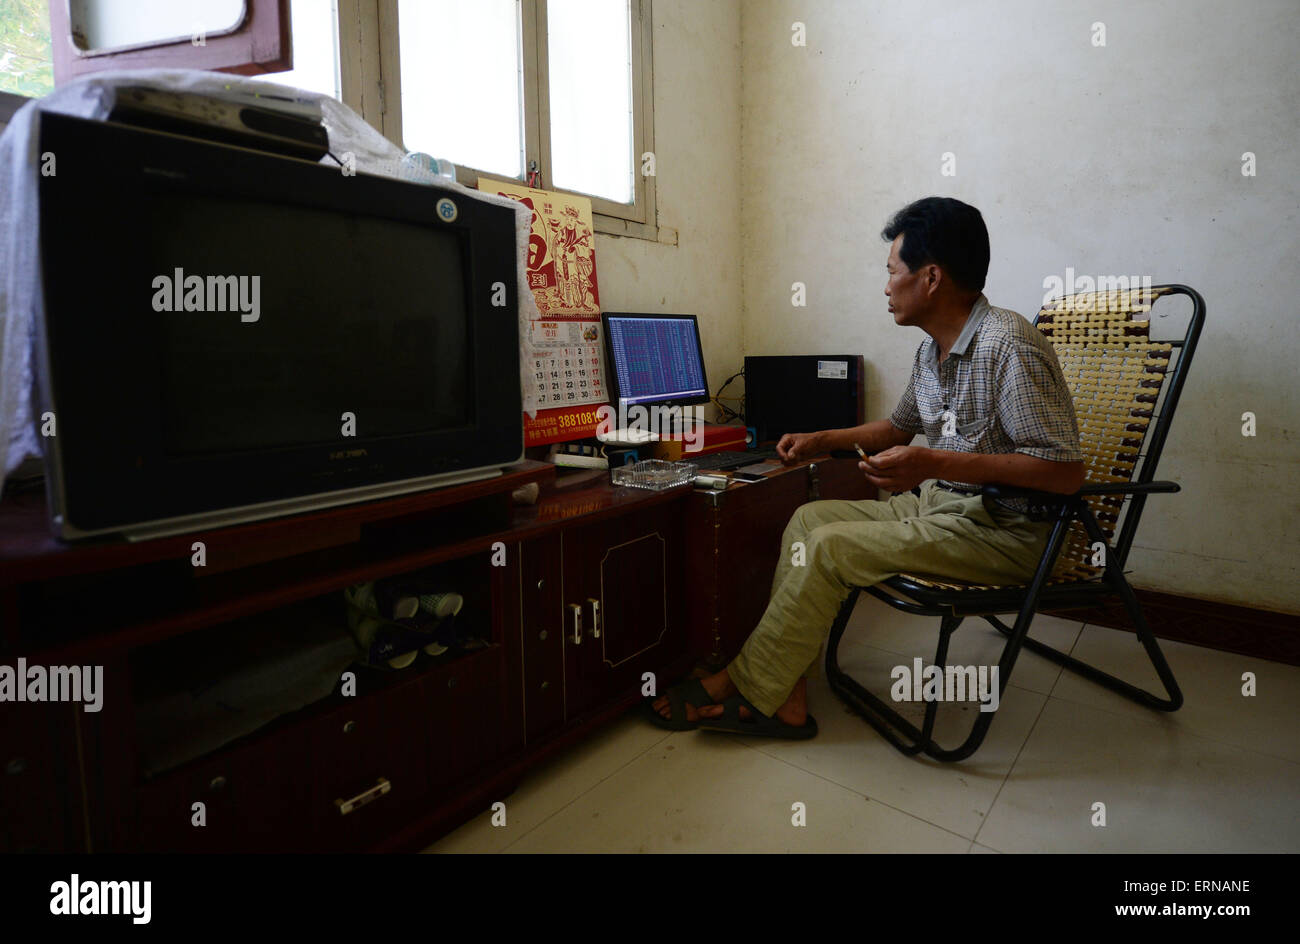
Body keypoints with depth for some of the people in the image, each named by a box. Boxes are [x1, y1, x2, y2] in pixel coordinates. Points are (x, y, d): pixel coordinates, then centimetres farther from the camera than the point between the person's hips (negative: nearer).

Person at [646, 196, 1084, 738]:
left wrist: (935, 463, -30)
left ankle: (741, 688, -5)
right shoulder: (933, 350, 10)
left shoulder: (1009, 345, -20)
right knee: (809, 517, -4)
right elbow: (898, 427, 26)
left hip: (998, 530, -9)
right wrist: (823, 440, 14)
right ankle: (785, 701, -7)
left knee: (830, 548, -21)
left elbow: (1066, 472, -25)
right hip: (934, 505, 9)